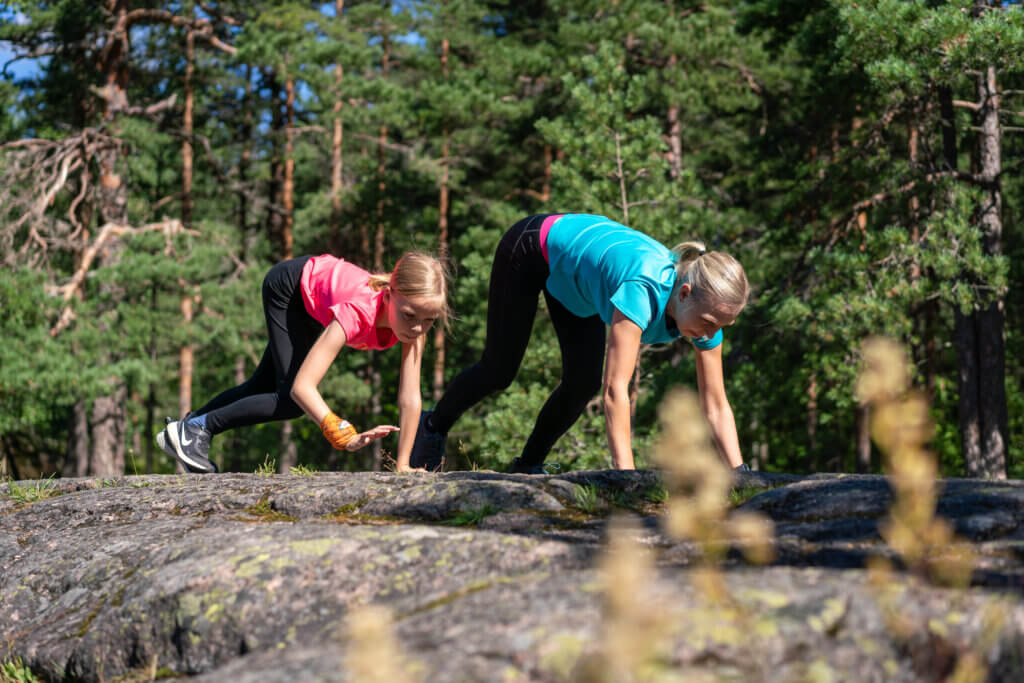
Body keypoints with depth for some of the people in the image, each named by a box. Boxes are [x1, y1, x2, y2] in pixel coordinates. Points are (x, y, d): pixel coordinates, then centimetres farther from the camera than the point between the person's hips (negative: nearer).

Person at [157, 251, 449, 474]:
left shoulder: (413, 322, -32)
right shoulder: (358, 311, -47)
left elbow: (410, 400, -27)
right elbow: (302, 386, -51)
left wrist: (402, 467, -30)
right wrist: (344, 435, -62)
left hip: (314, 305, 6)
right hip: (289, 284, -6)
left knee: (265, 385, 17)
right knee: (291, 399, -18)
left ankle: (186, 430, 35)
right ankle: (194, 427, -3)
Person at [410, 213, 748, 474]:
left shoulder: (705, 311, -25)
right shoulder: (644, 290, -45)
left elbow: (716, 406, -20)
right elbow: (616, 388, -49)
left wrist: (740, 475, -28)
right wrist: (627, 476, -54)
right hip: (533, 247, -6)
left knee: (584, 384, -4)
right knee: (498, 371, 7)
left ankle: (528, 466, 18)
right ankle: (432, 427, 34)